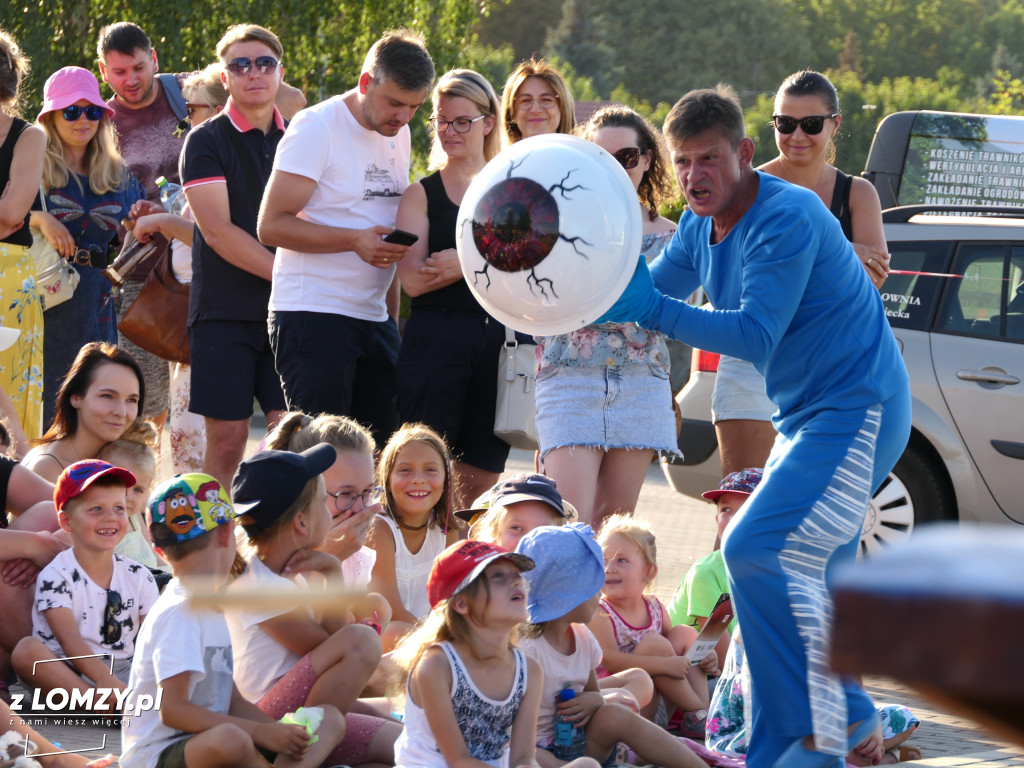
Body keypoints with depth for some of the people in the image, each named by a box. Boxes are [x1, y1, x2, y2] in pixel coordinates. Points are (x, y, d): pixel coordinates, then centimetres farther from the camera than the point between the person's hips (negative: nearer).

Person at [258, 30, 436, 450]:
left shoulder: (398, 133, 14)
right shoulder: (317, 128, -9)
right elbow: (272, 225, -14)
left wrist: (393, 313, 15)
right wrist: (356, 240, -23)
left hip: (375, 318, 7)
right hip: (313, 316, -7)